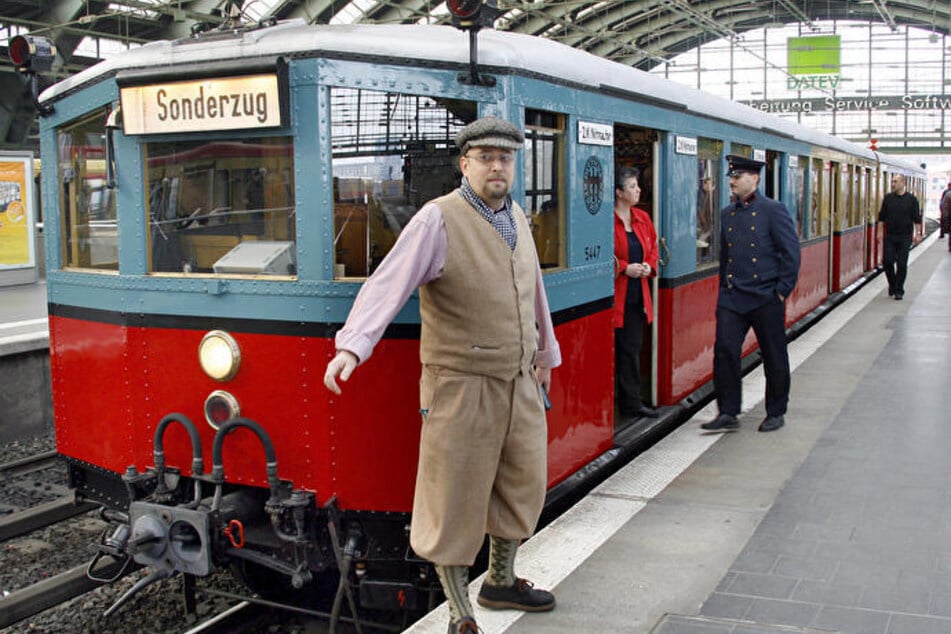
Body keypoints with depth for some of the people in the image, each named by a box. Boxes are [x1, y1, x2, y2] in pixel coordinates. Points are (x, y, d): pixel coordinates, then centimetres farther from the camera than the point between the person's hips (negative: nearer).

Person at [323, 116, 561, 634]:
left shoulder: (516, 218, 10)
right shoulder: (439, 220, -14)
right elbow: (387, 283, -24)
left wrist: (546, 353, 30)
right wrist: (352, 345, -38)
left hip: (520, 383, 8)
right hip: (462, 384, -8)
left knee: (523, 484, 18)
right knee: (455, 500, 2)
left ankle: (500, 582, 40)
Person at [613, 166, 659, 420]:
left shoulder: (642, 218, 11)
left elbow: (653, 247, 21)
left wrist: (649, 266, 2)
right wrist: (624, 268, -17)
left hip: (637, 296, 7)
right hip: (614, 295, -7)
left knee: (632, 350, 12)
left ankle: (631, 404, 19)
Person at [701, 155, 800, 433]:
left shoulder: (774, 210, -7)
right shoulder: (727, 214, 10)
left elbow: (791, 252, -8)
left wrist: (782, 290, -10)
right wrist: (725, 286, 14)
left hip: (766, 297, -4)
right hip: (732, 298, 5)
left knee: (774, 357, 7)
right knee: (724, 350, -4)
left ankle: (776, 413, 22)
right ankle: (728, 413, 5)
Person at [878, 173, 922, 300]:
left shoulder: (911, 199, -2)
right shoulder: (888, 198, 4)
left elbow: (917, 218, 1)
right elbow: (882, 217, 8)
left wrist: (916, 234, -4)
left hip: (905, 237, -2)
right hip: (889, 236, 2)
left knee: (902, 264, 0)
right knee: (887, 261, -2)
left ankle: (899, 290, 9)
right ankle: (892, 285, 20)